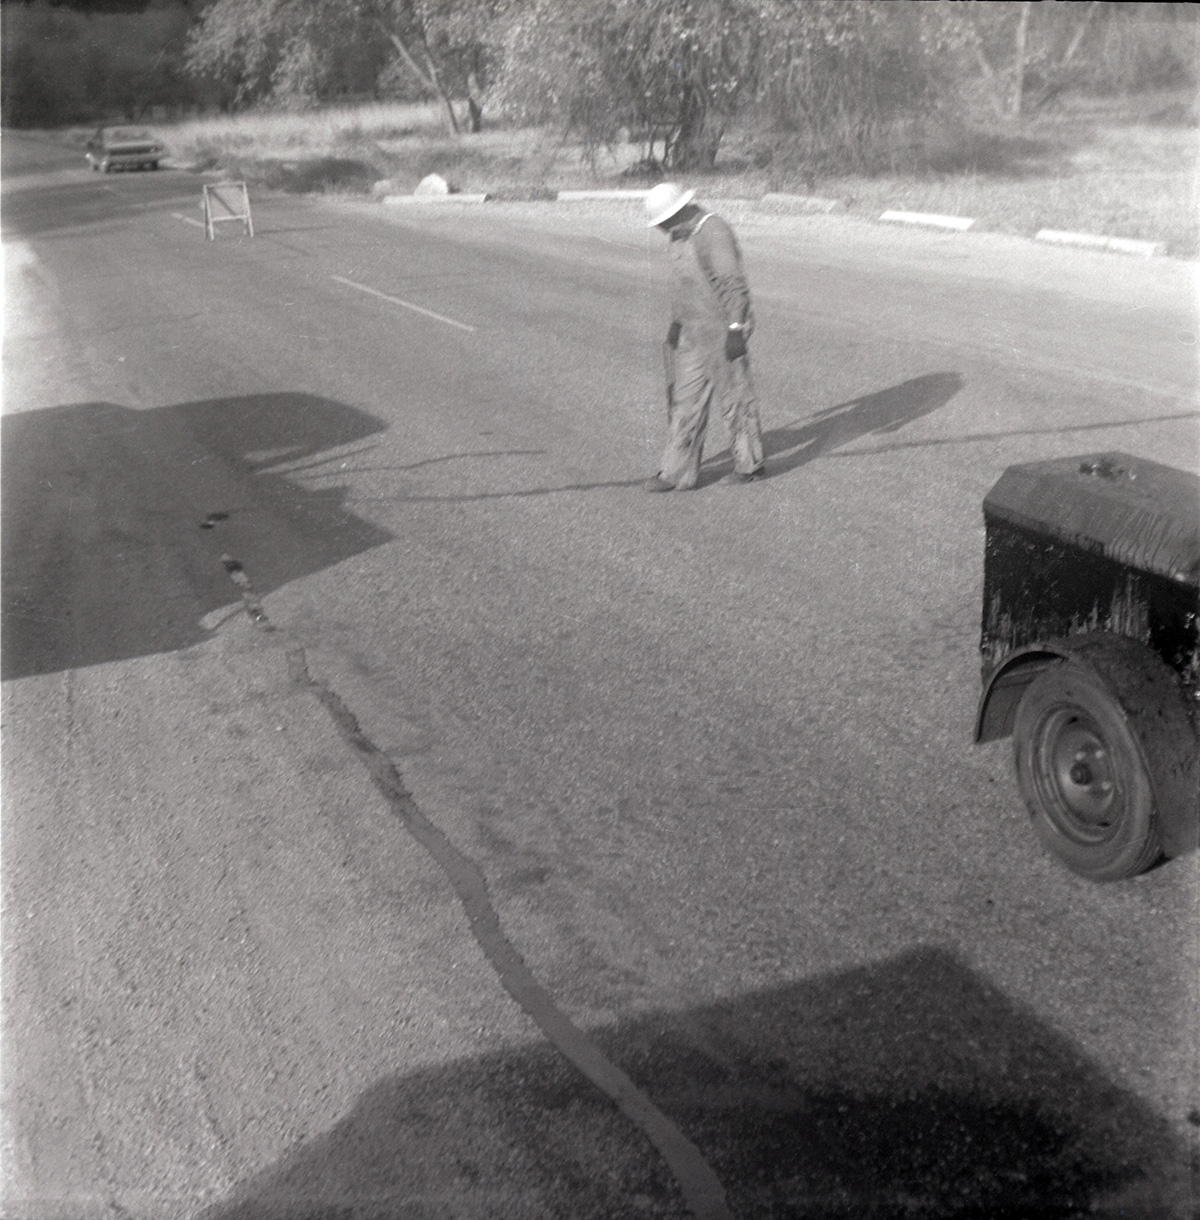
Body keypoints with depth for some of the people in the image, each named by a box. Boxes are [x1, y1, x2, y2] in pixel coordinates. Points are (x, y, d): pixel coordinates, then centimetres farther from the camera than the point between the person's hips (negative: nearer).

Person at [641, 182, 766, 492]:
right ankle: (677, 472, 10)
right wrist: (677, 323, 21)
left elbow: (734, 284, -20)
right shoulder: (682, 236, 11)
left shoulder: (714, 233, -18)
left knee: (734, 397, 4)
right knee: (685, 399, 6)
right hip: (692, 331, 9)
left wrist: (735, 329, -21)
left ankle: (750, 463, 20)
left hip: (722, 330, -9)